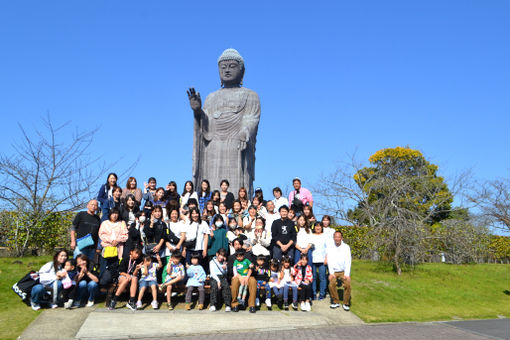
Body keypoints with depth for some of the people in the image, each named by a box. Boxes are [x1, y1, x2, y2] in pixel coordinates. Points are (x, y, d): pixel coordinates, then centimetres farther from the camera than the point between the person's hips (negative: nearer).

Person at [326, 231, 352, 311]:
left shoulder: (346, 247, -3)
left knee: (347, 285, -22)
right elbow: (329, 261, -2)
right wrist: (331, 273, -11)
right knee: (331, 285, -22)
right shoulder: (330, 247, 1)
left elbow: (348, 261, -8)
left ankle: (346, 304, -1)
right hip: (334, 271, 1)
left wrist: (347, 274, -15)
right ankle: (336, 302, -1)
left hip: (343, 271, -1)